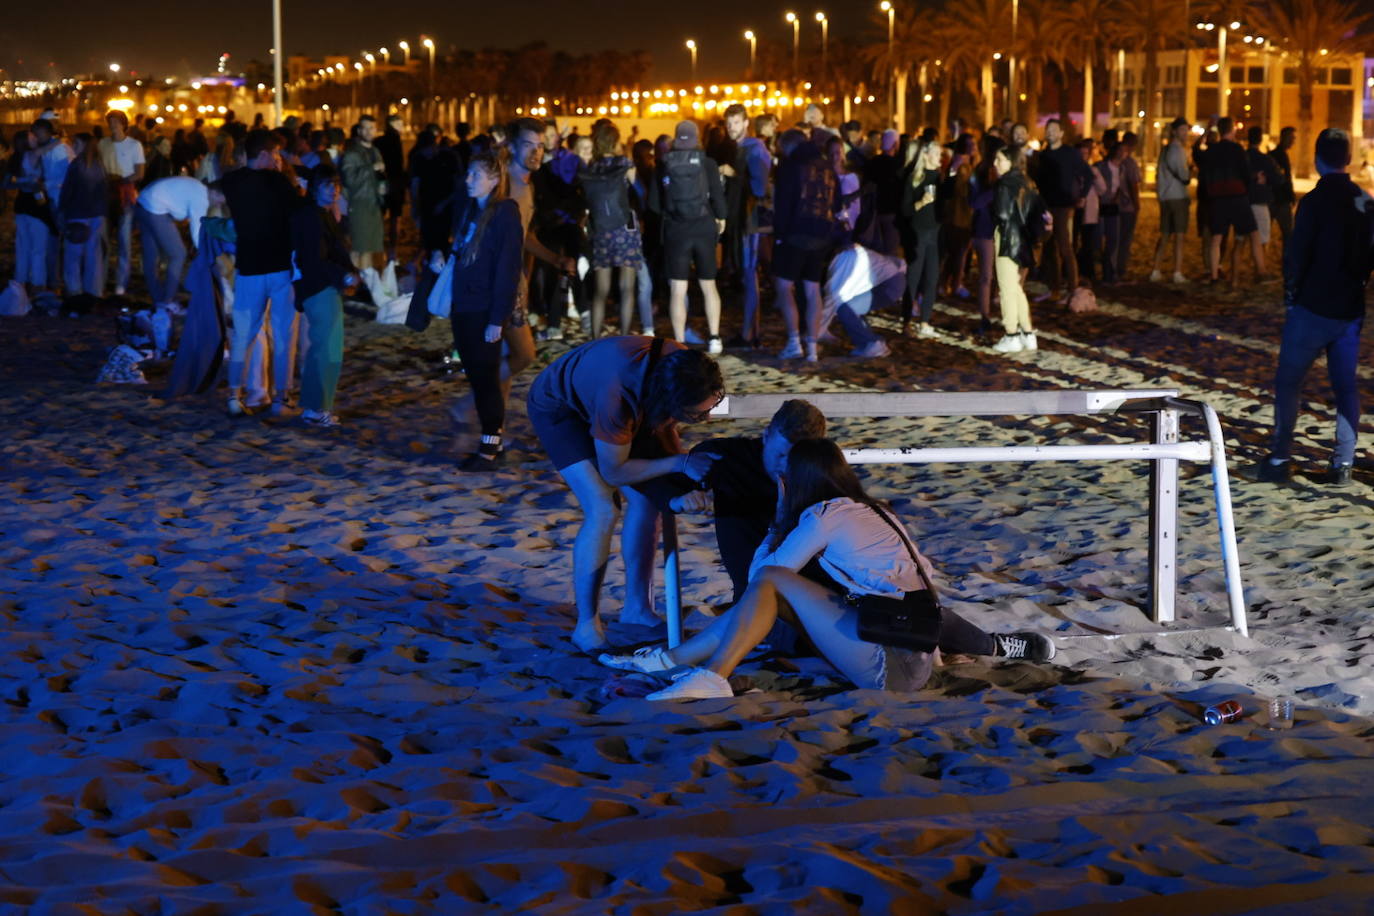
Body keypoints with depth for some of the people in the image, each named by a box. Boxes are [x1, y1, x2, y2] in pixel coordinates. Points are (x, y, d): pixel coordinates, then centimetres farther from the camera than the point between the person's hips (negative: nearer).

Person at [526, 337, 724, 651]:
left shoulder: (683, 368, -27)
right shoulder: (618, 398, -44)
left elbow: (665, 426, -7)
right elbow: (613, 471, -29)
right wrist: (680, 463, -35)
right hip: (559, 407, -7)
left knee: (646, 501, -1)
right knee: (602, 512, -18)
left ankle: (637, 608, 13)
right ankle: (586, 625, -7)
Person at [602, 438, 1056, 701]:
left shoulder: (823, 516, -4)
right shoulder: (873, 511, 20)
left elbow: (761, 573, 4)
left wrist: (780, 518, 20)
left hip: (890, 667, -9)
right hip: (916, 659, 9)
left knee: (771, 582, -6)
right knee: (774, 596, 12)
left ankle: (712, 677, -11)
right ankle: (674, 658, 11)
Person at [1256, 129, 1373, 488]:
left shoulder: (1315, 201, -13)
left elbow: (1297, 254, -13)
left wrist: (1290, 297, -2)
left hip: (1312, 309, -5)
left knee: (1287, 383, 6)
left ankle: (1280, 458, 5)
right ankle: (1344, 463, 7)